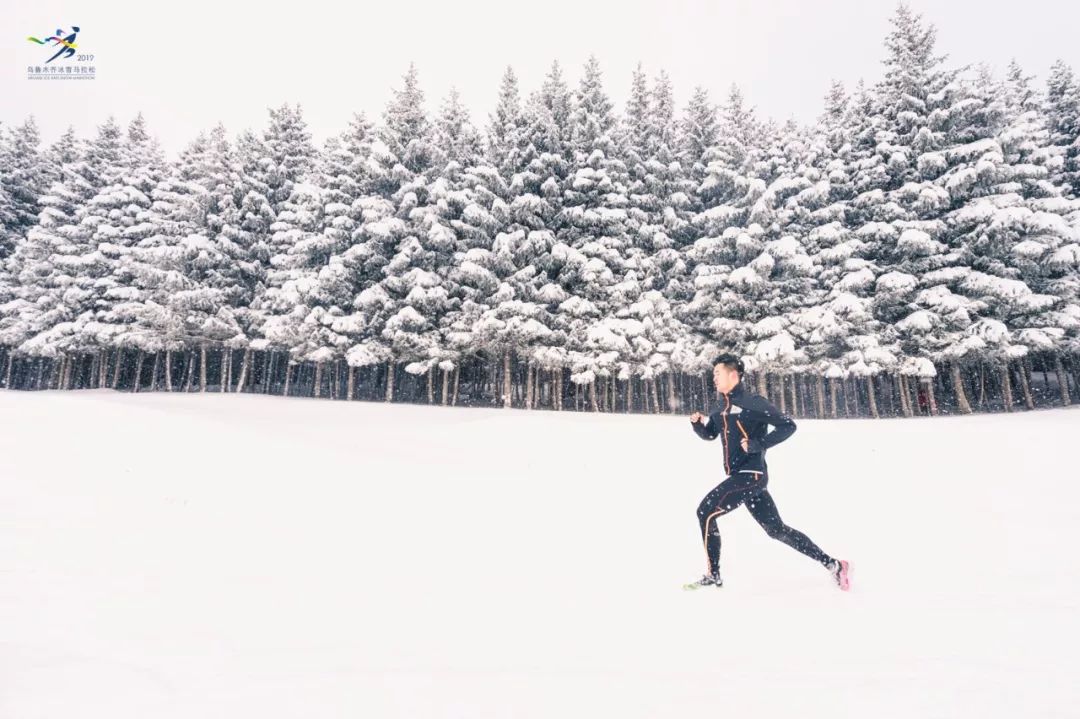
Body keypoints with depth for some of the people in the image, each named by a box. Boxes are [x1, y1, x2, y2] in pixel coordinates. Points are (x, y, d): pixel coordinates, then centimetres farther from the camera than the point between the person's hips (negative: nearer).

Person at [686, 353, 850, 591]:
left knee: (705, 512, -11)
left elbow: (788, 426, -16)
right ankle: (832, 564, 23)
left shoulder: (752, 403, -12)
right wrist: (697, 423, 6)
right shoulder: (722, 410, 13)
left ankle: (713, 575, -1)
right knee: (777, 529, 13)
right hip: (742, 477, 9)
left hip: (751, 475, -9)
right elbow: (709, 434, 27)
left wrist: (757, 444, -23)